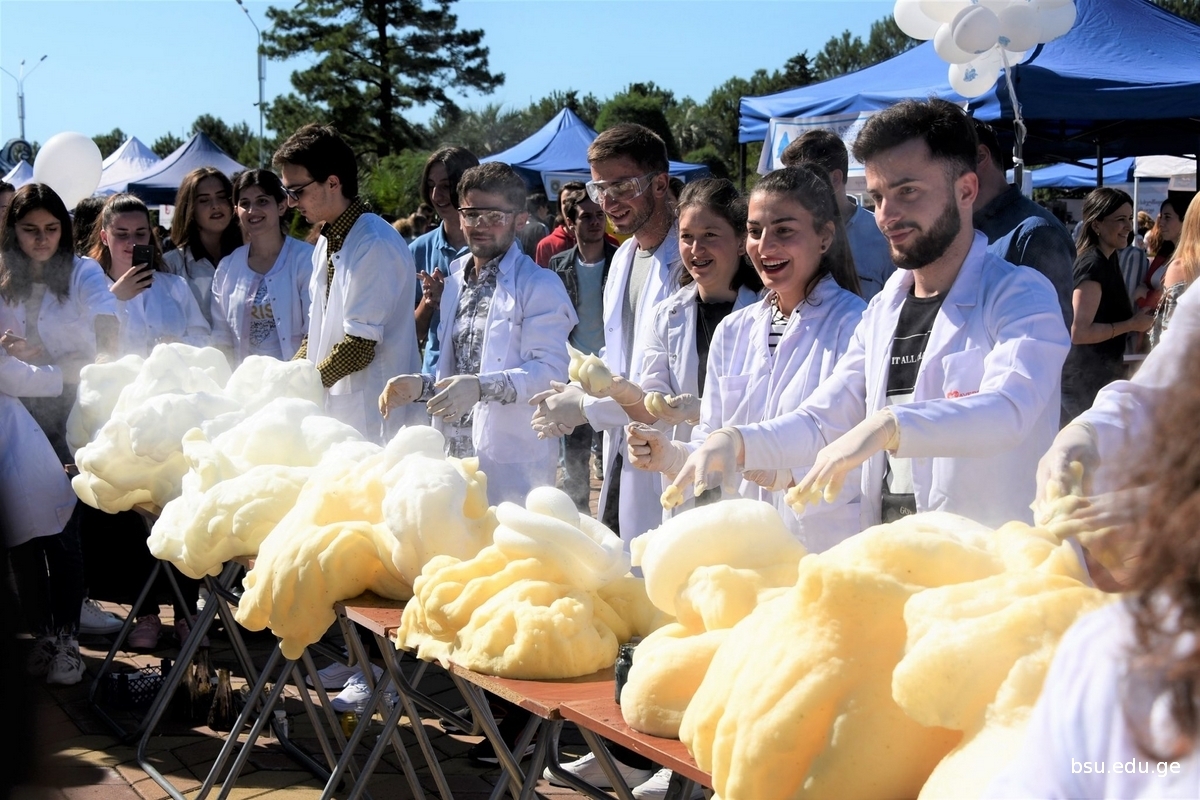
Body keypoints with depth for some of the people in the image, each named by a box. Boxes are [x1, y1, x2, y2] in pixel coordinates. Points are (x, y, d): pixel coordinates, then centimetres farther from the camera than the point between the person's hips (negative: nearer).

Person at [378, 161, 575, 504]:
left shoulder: (540, 287, -6)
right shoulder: (456, 281, 19)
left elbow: (549, 370, -17)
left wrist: (481, 386, -28)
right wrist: (421, 385, 7)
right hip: (454, 456, 7)